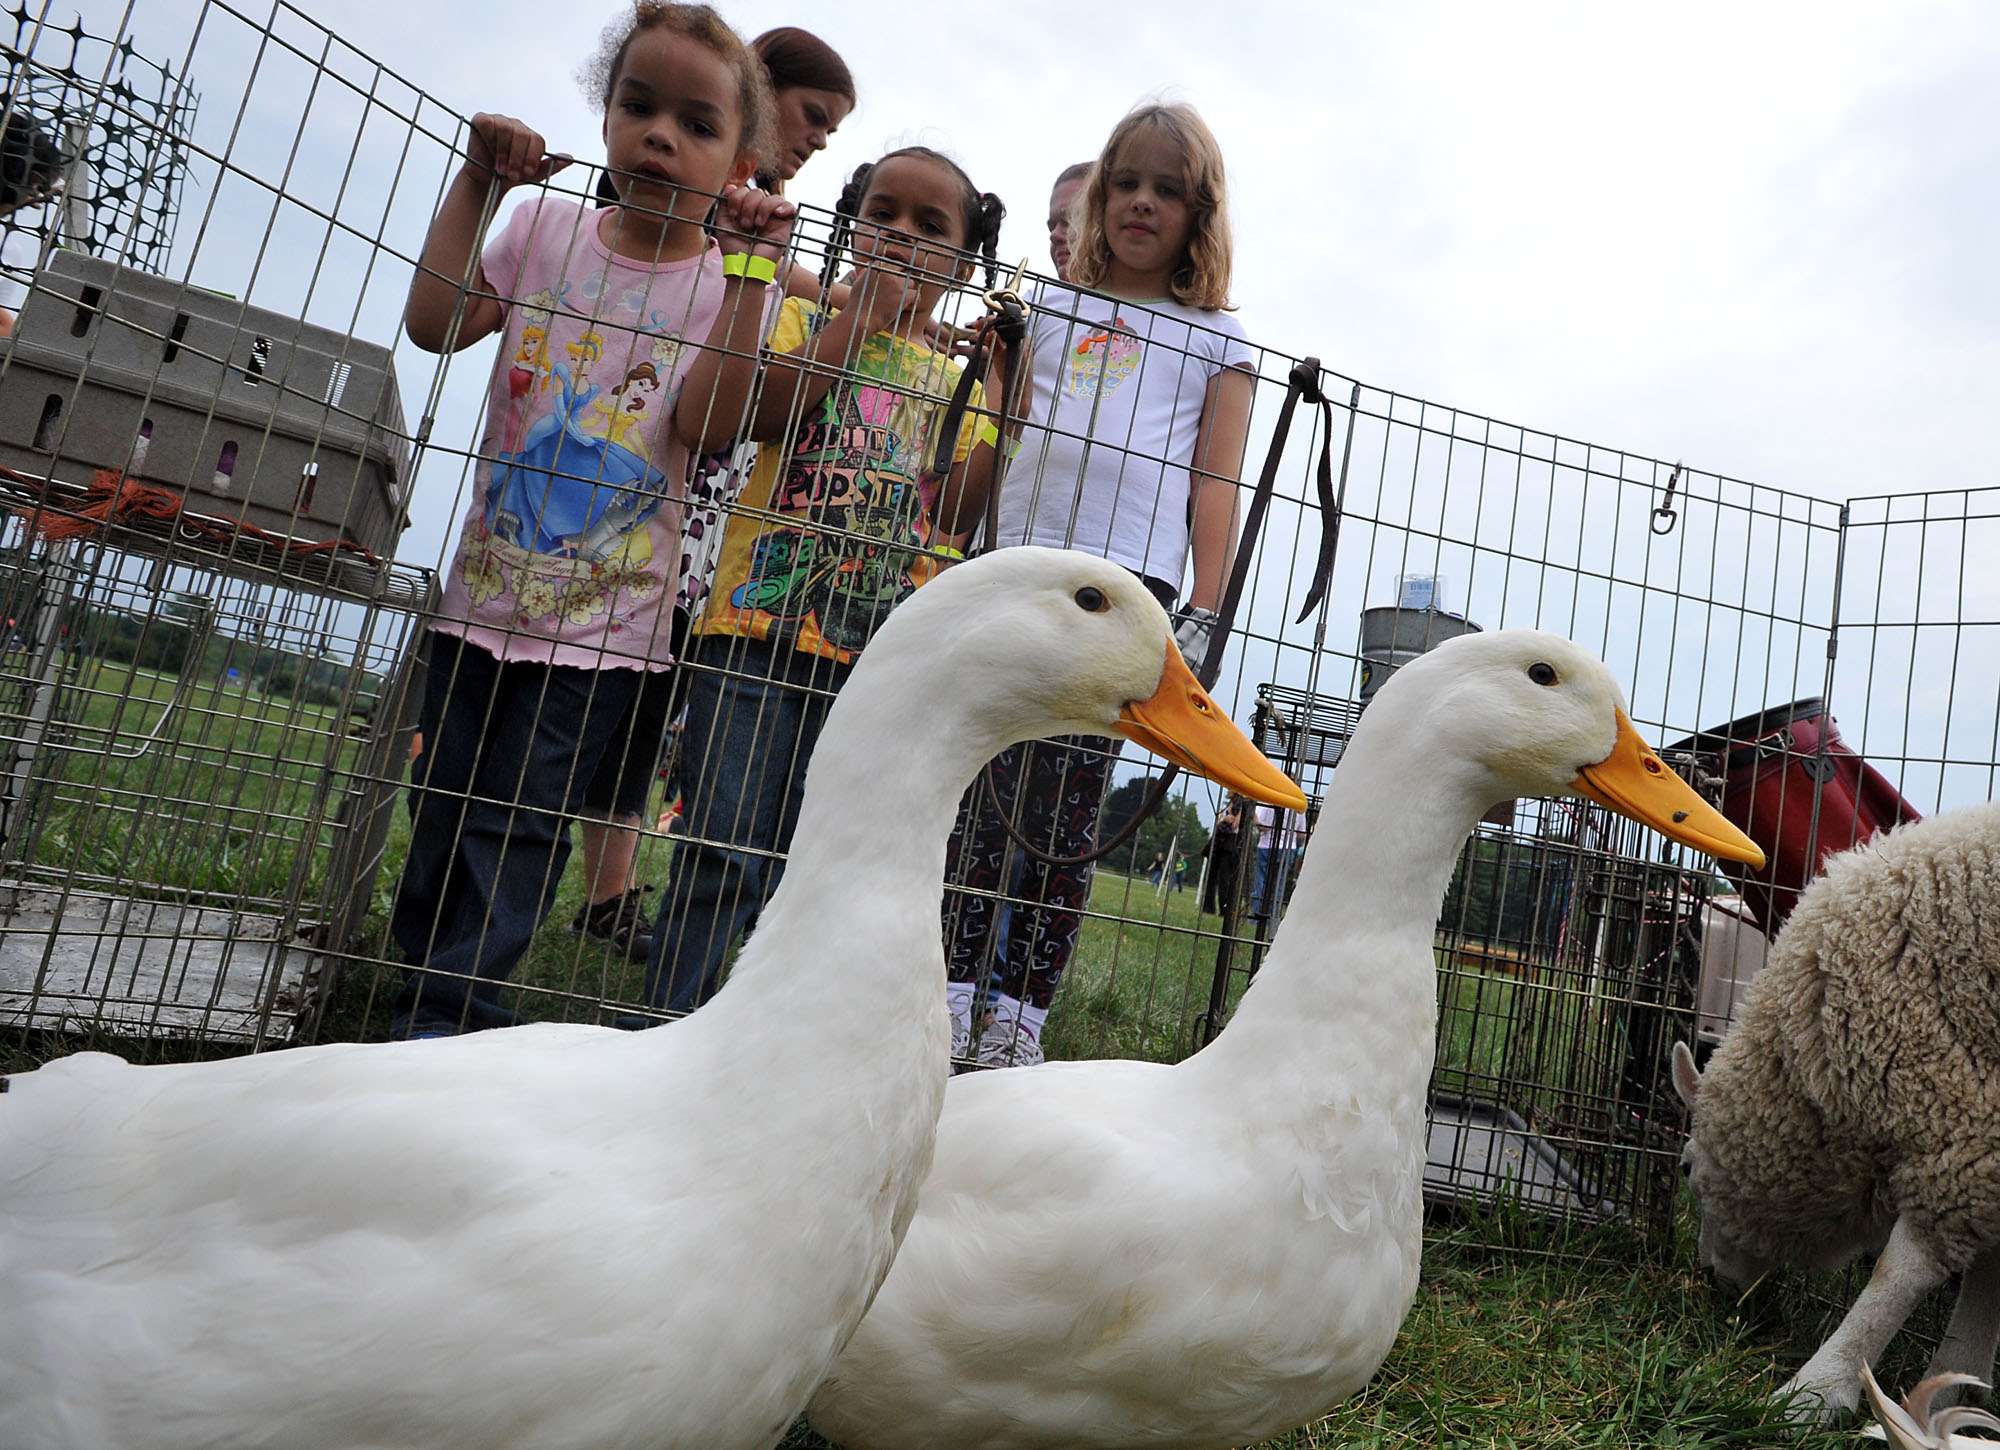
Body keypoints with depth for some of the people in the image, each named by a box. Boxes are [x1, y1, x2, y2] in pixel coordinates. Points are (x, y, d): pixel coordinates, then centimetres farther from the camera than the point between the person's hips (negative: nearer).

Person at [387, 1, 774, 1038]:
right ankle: (425, 974, 32)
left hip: (610, 613, -3)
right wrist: (476, 182, -6)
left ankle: (448, 1016, 8)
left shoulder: (736, 283, -1)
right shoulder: (545, 228, 5)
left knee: (520, 816, -2)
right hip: (488, 582, 4)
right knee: (440, 804, 14)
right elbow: (434, 326, -7)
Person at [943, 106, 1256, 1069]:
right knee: (983, 784, -2)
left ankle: (1017, 1014, 4)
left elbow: (1216, 483, 9)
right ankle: (955, 991, 7)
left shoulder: (1218, 339, 16)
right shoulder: (1048, 308, 22)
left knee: (1067, 808, -4)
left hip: (1132, 581, -2)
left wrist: (1205, 613, 0)